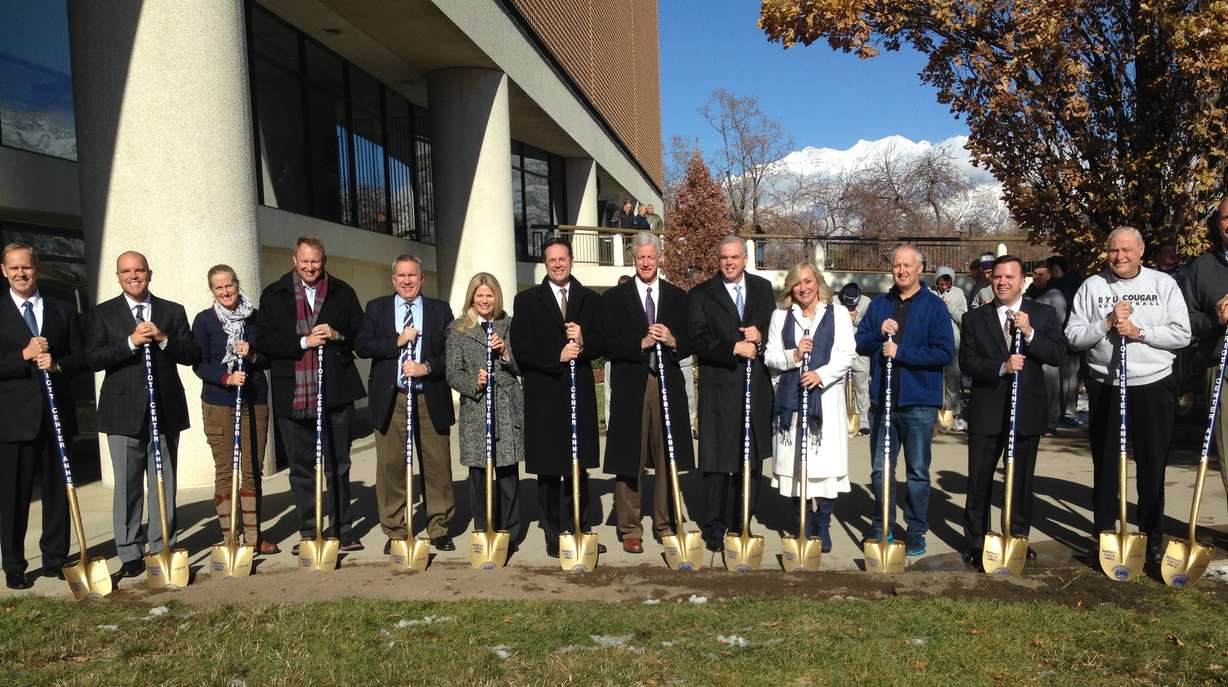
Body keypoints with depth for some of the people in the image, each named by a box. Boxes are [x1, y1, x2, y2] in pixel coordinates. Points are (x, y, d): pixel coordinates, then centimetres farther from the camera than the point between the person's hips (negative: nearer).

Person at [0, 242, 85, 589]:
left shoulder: (63, 311, 10)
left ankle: (55, 559, 20)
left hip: (56, 414, 2)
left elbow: (81, 356, 6)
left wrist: (57, 364, -12)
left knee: (57, 490, 9)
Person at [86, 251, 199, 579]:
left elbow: (192, 355, 2)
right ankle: (130, 554, 12)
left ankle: (162, 549, 16)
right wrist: (130, 342, -18)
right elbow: (92, 358, -6)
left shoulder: (173, 312, 9)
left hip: (166, 410, 2)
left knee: (164, 485, 7)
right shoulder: (103, 313, 5)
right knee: (127, 487, 3)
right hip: (124, 412, -1)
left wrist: (163, 339, -14)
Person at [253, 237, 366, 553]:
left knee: (338, 466, 7)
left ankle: (342, 530, 17)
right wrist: (304, 342, -14)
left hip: (335, 393, 0)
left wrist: (337, 336, -10)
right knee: (301, 468, 8)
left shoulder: (342, 293, 8)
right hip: (293, 395, 0)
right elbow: (262, 340, -3)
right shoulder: (273, 295, 6)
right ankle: (308, 534, 17)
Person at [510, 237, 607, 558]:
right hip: (544, 395, -2)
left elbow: (601, 343, 8)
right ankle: (554, 537, 12)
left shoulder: (591, 300, 13)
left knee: (578, 468, 6)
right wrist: (558, 355, -15)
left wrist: (582, 342, -13)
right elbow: (521, 348, -3)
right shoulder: (527, 300, 5)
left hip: (580, 392, 2)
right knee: (548, 471, 3)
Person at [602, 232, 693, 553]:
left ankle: (665, 525, 18)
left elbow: (690, 343, 9)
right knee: (629, 461, 1)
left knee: (667, 460, 6)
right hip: (630, 387, -2)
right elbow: (608, 345, -2)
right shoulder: (615, 297, 5)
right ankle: (630, 529, 11)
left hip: (668, 385, 2)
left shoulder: (678, 297, 11)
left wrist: (672, 341, -11)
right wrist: (641, 344, -15)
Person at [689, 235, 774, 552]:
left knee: (751, 460, 9)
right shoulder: (702, 294, 1)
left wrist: (760, 336, -7)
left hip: (756, 387, 4)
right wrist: (734, 348, -18)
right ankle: (714, 528, 10)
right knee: (717, 461, -1)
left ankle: (740, 524, 21)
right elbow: (698, 341, -8)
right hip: (720, 388, -4)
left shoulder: (763, 288, 12)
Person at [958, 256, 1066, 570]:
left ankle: (1018, 538, 27)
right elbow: (966, 361, -6)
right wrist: (1001, 368, -21)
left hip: (1028, 410, 1)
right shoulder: (974, 318, 3)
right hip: (986, 411, -1)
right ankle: (975, 544, 12)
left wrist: (1030, 333, -20)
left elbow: (1059, 354, -7)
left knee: (1022, 480, 13)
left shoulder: (1044, 314, 3)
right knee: (979, 481, 2)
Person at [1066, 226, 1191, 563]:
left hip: (1153, 386, 0)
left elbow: (1182, 334, -3)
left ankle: (1153, 536, 23)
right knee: (1105, 465, 9)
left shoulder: (1164, 284, 3)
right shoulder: (1092, 286, 3)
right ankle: (1104, 534, 21)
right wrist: (1107, 323, -15)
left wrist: (1139, 332, -14)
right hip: (1105, 387, 0)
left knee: (1153, 465, 9)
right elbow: (1073, 336, -2)